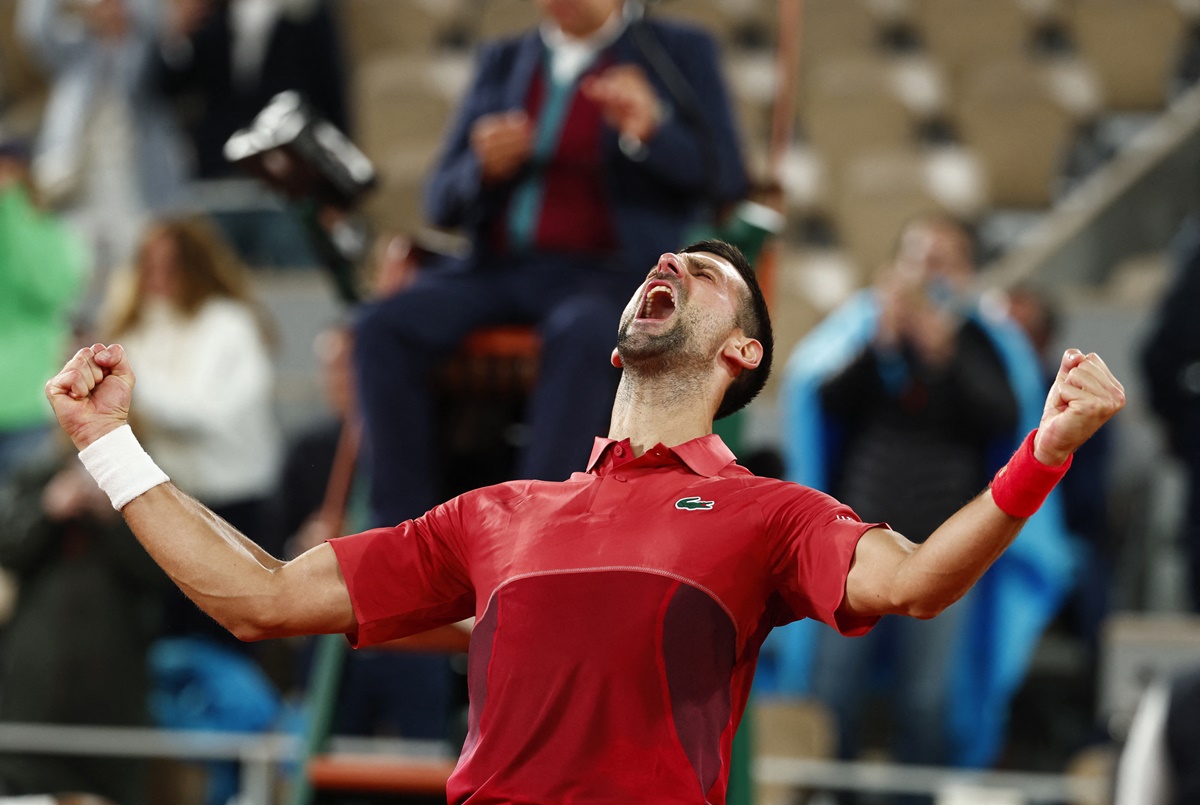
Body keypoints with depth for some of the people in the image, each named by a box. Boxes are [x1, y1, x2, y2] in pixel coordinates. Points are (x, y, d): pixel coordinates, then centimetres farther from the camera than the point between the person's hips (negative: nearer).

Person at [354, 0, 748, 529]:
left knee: (580, 335, -39)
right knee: (383, 329, -25)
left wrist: (650, 129, -23)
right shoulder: (502, 63, 18)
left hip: (608, 279, -4)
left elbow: (724, 178, -4)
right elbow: (443, 204, 14)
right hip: (496, 270, 4)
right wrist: (486, 167, -10)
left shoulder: (680, 53, 8)